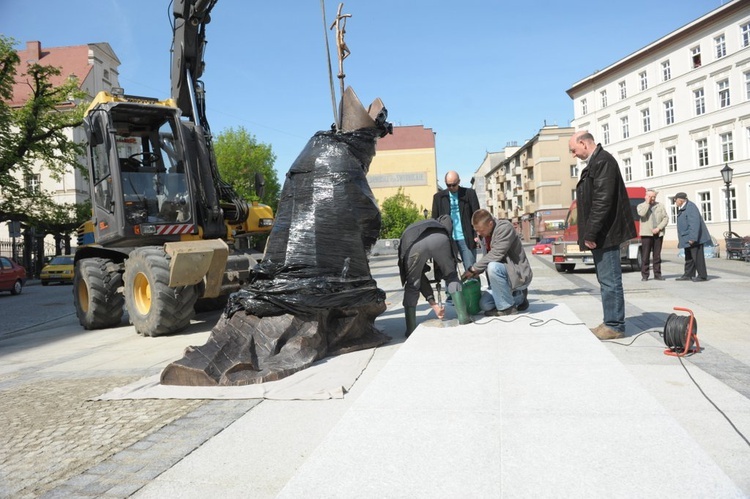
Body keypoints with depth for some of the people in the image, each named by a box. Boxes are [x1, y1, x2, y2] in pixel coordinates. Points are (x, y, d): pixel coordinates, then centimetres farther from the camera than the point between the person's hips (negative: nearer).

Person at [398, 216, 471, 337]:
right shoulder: (435, 223, 48)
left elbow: (420, 276, 35)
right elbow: (447, 218, 24)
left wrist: (433, 303, 34)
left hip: (414, 245, 0)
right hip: (439, 238, 0)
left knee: (412, 286, 20)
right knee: (451, 277, 24)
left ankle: (411, 330, 18)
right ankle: (463, 317, 22)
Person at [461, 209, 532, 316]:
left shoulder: (505, 227, -19)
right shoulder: (486, 234, 7)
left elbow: (496, 254, -28)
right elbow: (488, 257, 12)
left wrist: (474, 269, -24)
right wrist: (477, 271, -7)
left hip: (520, 275, -9)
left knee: (493, 267, -35)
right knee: (484, 304, -7)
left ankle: (507, 307, -18)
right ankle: (519, 297, 16)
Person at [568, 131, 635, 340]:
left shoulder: (603, 161, -14)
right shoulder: (594, 162, 18)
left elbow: (603, 200, -21)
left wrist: (590, 234, -20)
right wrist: (589, 233, 16)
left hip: (605, 234, -11)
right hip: (600, 234, 11)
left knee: (610, 280, -4)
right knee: (606, 281, 14)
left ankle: (614, 326, 3)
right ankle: (611, 323, 22)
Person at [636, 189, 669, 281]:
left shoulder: (660, 206, 13)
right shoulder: (641, 206, 6)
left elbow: (666, 218, 7)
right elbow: (641, 213, -16)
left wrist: (659, 228, -6)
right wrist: (647, 203, -8)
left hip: (658, 234, 3)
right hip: (646, 234, -2)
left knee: (657, 255, 6)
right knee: (645, 255, -4)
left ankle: (657, 274, 12)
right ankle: (644, 275, 1)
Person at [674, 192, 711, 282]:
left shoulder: (690, 207, -17)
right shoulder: (682, 209, 14)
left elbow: (694, 224, -25)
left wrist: (692, 238, -27)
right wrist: (680, 239, 20)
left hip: (694, 238, -11)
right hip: (687, 239, 11)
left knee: (697, 257, -5)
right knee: (689, 257, 15)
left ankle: (702, 276, 1)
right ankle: (688, 275, 22)